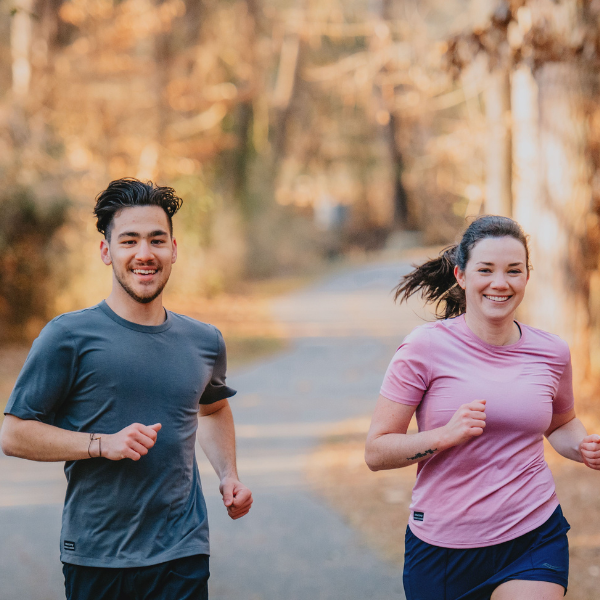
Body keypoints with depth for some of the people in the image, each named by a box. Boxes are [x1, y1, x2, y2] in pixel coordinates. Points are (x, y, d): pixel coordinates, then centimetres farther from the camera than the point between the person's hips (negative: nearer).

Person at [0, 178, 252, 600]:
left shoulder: (204, 342, 10)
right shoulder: (69, 336, -5)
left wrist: (228, 474, 15)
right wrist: (104, 444, -16)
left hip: (182, 555, 3)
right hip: (94, 560, -3)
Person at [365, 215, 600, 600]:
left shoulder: (552, 353, 2)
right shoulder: (426, 348, -8)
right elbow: (376, 452, -9)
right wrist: (447, 434, -24)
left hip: (534, 539, 1)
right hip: (442, 547, -1)